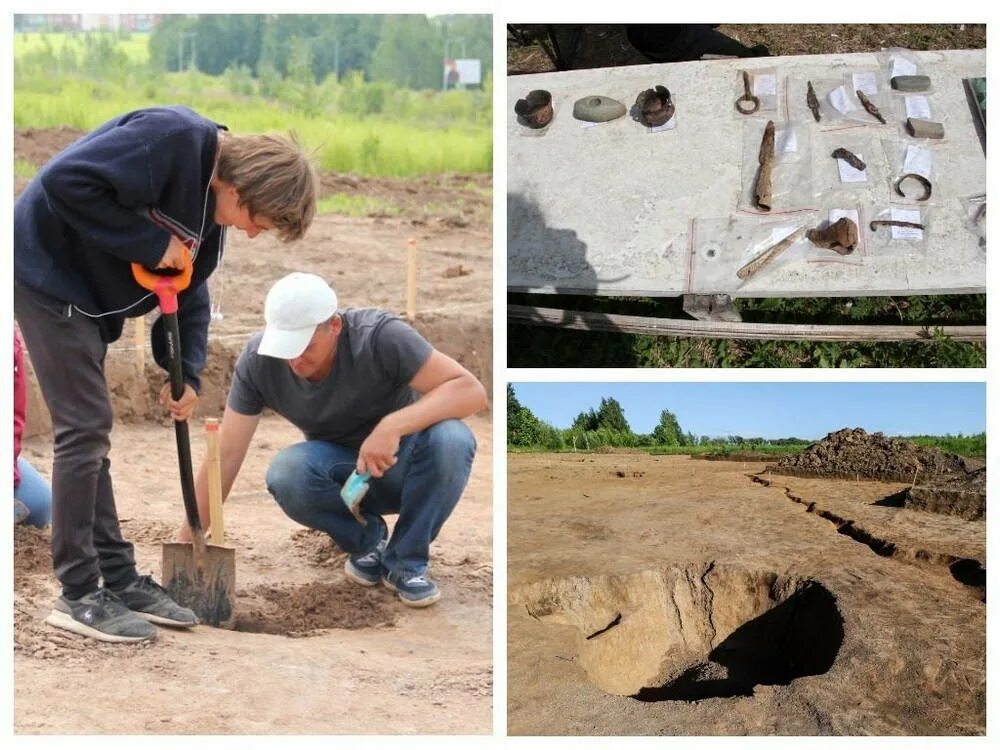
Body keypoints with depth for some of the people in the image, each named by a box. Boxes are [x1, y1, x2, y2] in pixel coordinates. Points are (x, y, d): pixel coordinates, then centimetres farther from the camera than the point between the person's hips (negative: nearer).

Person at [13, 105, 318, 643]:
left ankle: (118, 579, 19)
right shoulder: (171, 138, -24)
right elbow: (67, 180, -30)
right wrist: (149, 243, -24)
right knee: (84, 429, -9)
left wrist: (186, 373, 2)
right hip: (47, 270, -10)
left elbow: (188, 291, 13)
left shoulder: (209, 206, 6)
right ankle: (79, 594, -2)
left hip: (87, 292, 10)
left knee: (89, 435, 13)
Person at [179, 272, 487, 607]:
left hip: (403, 464, -2)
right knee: (285, 474, -32)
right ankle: (366, 539, -1)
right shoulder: (258, 360, -18)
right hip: (341, 471, 2)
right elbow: (225, 455, -13)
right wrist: (187, 543, -16)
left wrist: (393, 425, -45)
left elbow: (471, 390, -31)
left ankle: (406, 561, -11)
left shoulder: (381, 337, -27)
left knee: (450, 439, -36)